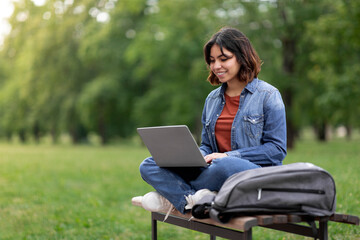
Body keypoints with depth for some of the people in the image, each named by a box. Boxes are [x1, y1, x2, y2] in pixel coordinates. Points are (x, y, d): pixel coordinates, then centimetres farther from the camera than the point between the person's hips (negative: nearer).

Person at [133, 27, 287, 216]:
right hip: (215, 170, 6)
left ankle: (175, 197, -17)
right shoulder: (212, 99, 19)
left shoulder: (268, 95, 0)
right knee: (149, 166, -9)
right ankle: (192, 201, -30)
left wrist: (228, 156, -15)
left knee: (225, 166, -41)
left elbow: (277, 149, -6)